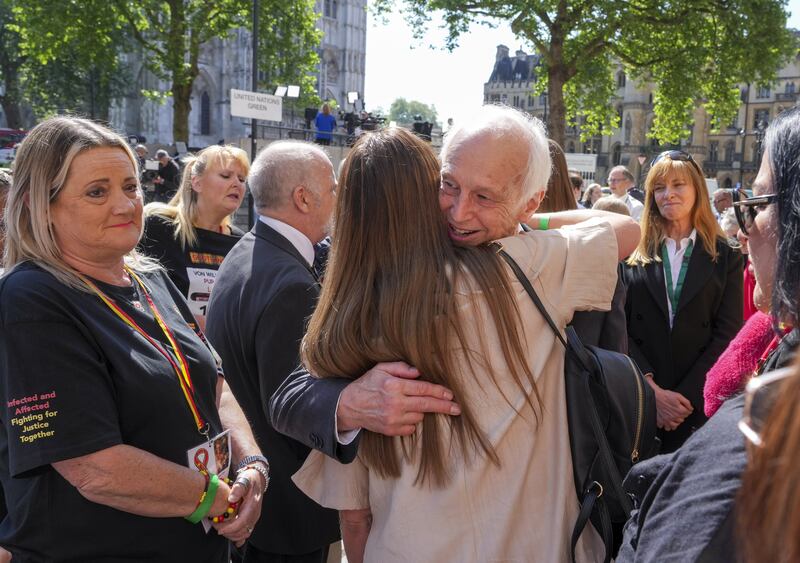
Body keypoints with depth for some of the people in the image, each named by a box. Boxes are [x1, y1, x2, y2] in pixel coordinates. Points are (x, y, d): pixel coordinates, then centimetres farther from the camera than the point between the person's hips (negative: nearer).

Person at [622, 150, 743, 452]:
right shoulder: (633, 253, 4)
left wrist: (685, 396, -10)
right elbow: (620, 328, -3)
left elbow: (727, 336, -1)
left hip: (699, 406, 0)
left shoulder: (725, 257, 5)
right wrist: (652, 390, -13)